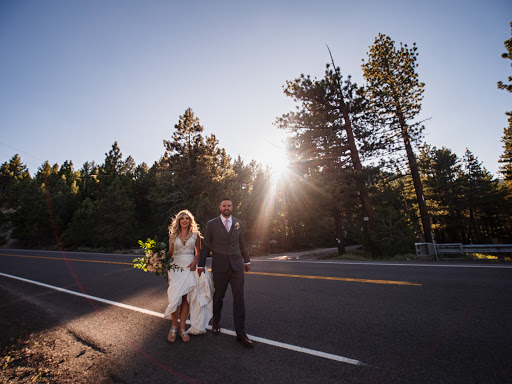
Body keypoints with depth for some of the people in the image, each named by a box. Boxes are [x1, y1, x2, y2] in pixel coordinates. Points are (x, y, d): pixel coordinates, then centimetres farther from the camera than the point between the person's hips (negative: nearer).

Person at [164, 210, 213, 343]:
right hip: (177, 267, 0)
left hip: (190, 268, 0)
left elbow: (198, 252, 11)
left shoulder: (195, 234, 5)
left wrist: (195, 261, -6)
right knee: (175, 297, -7)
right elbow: (170, 253, 9)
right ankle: (174, 327, 16)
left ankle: (182, 329, 16)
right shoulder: (173, 235, 7)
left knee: (186, 299, 2)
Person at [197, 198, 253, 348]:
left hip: (237, 266, 2)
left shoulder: (238, 223, 7)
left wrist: (247, 260, 19)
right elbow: (206, 245, 3)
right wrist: (201, 264, 3)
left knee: (239, 299, 2)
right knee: (218, 297, 13)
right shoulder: (212, 224, -1)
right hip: (219, 267, -1)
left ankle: (240, 333, 15)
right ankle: (216, 321, 41)